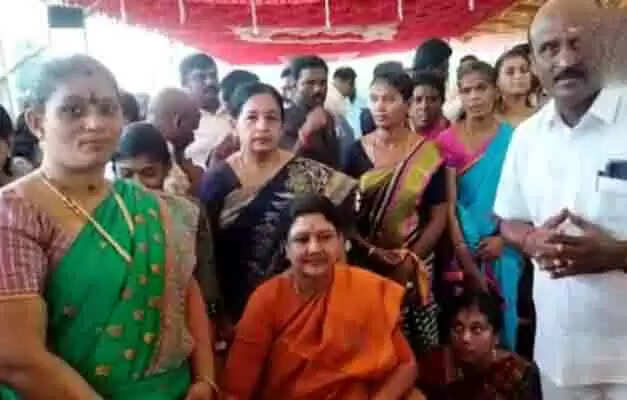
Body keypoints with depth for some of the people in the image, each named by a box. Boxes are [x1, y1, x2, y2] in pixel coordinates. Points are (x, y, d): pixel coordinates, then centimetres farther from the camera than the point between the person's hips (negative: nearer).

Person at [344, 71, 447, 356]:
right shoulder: (357, 152, 0)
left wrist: (410, 261, -12)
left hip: (414, 267, -1)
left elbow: (438, 218, -3)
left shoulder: (428, 154, -5)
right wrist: (370, 252, -10)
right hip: (365, 265, 1)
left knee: (414, 346, 6)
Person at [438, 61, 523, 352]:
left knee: (501, 315, 12)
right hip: (464, 246, -1)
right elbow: (449, 203, -7)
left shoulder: (513, 138, -2)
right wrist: (463, 254, -12)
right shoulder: (448, 140, -4)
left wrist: (503, 238, -10)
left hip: (502, 247, 1)